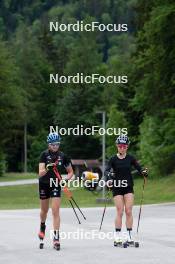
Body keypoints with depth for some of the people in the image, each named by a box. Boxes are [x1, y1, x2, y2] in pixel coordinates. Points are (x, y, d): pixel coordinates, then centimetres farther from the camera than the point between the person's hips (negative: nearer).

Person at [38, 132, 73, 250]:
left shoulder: (63, 156, -8)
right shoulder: (44, 155, -14)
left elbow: (71, 172, 4)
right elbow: (40, 173, -23)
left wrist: (66, 179, -16)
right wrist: (46, 169, -44)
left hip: (56, 184, 0)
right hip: (44, 184, 0)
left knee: (56, 211, -11)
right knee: (44, 210, 17)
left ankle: (56, 238, -13)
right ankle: (42, 226, 49)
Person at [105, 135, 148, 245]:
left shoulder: (130, 158, 3)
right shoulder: (113, 159, -2)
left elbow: (139, 168, 0)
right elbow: (107, 170, -12)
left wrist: (144, 172, -22)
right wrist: (109, 175, -35)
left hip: (129, 187, 1)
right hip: (117, 188, -1)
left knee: (129, 212, -3)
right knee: (120, 212, -5)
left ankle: (130, 236, 1)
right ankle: (117, 237, 1)